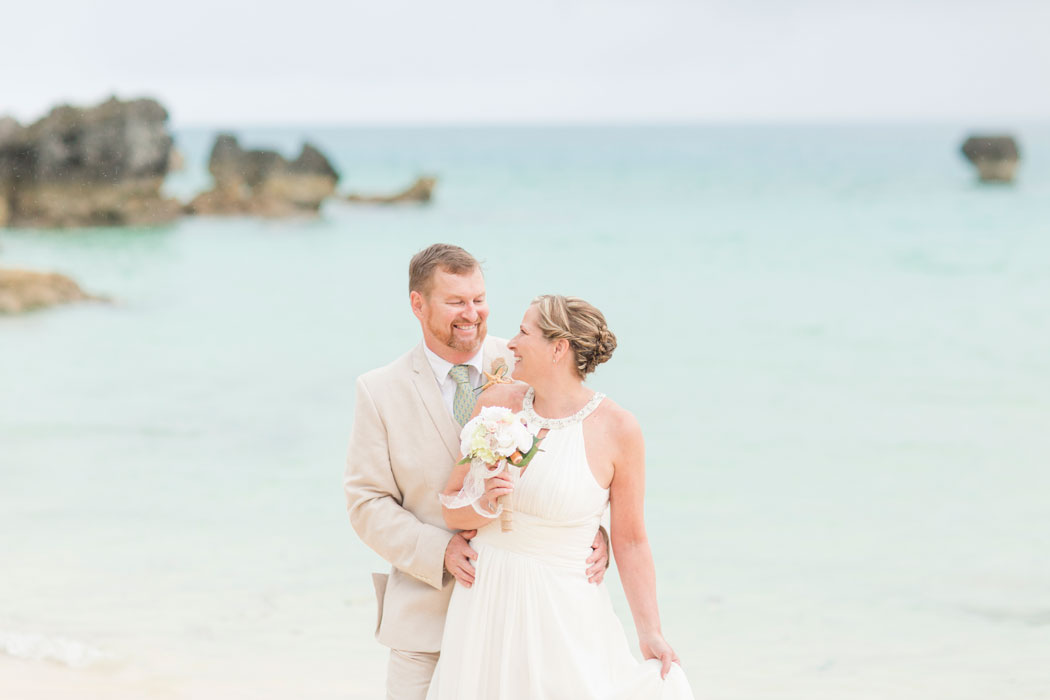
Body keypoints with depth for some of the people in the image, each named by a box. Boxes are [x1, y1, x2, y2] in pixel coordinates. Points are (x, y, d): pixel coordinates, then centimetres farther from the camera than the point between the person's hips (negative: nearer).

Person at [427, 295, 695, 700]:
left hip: (562, 610, -3)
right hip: (486, 602, 3)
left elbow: (629, 540, -2)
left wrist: (650, 633, -7)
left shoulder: (618, 430, -9)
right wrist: (485, 505, -14)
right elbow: (452, 507, 7)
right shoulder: (497, 404, 0)